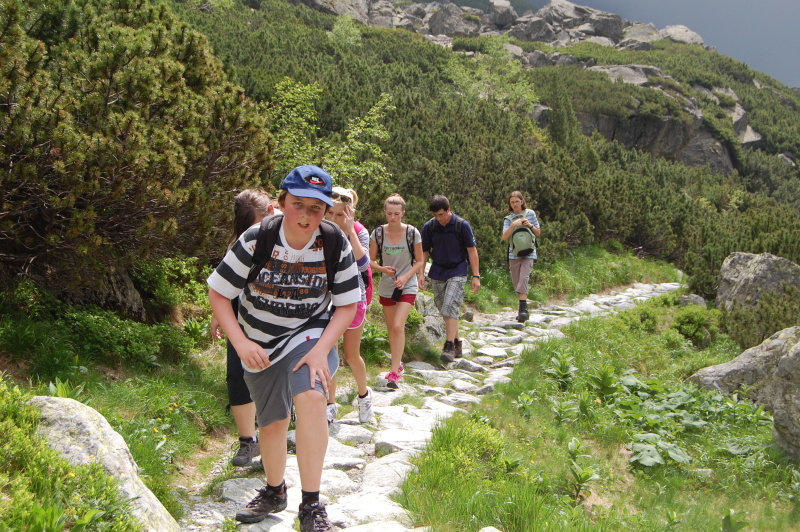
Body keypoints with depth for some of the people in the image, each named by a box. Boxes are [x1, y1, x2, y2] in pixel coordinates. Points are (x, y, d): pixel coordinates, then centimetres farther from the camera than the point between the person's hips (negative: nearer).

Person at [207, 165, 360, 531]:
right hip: (260, 343, 2)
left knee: (311, 397, -30)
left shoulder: (336, 245, -17)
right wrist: (241, 343, -22)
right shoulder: (255, 242, -19)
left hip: (310, 334, -1)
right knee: (271, 422, 13)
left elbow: (347, 305, -9)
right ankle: (274, 492, 43)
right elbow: (218, 294, -10)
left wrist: (321, 350, -22)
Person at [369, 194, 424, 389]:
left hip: (407, 287, -3)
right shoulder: (378, 233, -4)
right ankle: (398, 364, 33)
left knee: (398, 326, -16)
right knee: (391, 327, 14)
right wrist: (383, 268, -19)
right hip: (386, 287, 3)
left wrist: (405, 277, -16)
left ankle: (394, 373, -13)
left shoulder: (412, 233, -8)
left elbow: (419, 261, -1)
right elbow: (371, 260, 2)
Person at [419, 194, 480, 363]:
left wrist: (476, 276, -7)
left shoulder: (462, 225, -9)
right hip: (436, 274, 4)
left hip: (457, 273, -4)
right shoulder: (429, 227, -1)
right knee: (445, 311, 7)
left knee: (450, 308, -17)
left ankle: (449, 346, -15)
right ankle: (457, 344, 20)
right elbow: (424, 252, 8)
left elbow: (472, 250, -4)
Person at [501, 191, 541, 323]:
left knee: (523, 278, -21)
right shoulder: (508, 219, 8)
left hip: (528, 253, -3)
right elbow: (504, 237, -5)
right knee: (516, 283, 6)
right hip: (514, 254, 3)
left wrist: (530, 225, -7)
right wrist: (513, 225, -18)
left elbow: (538, 233, 11)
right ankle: (523, 309, 19)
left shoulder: (530, 213, 6)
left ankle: (523, 308, -26)